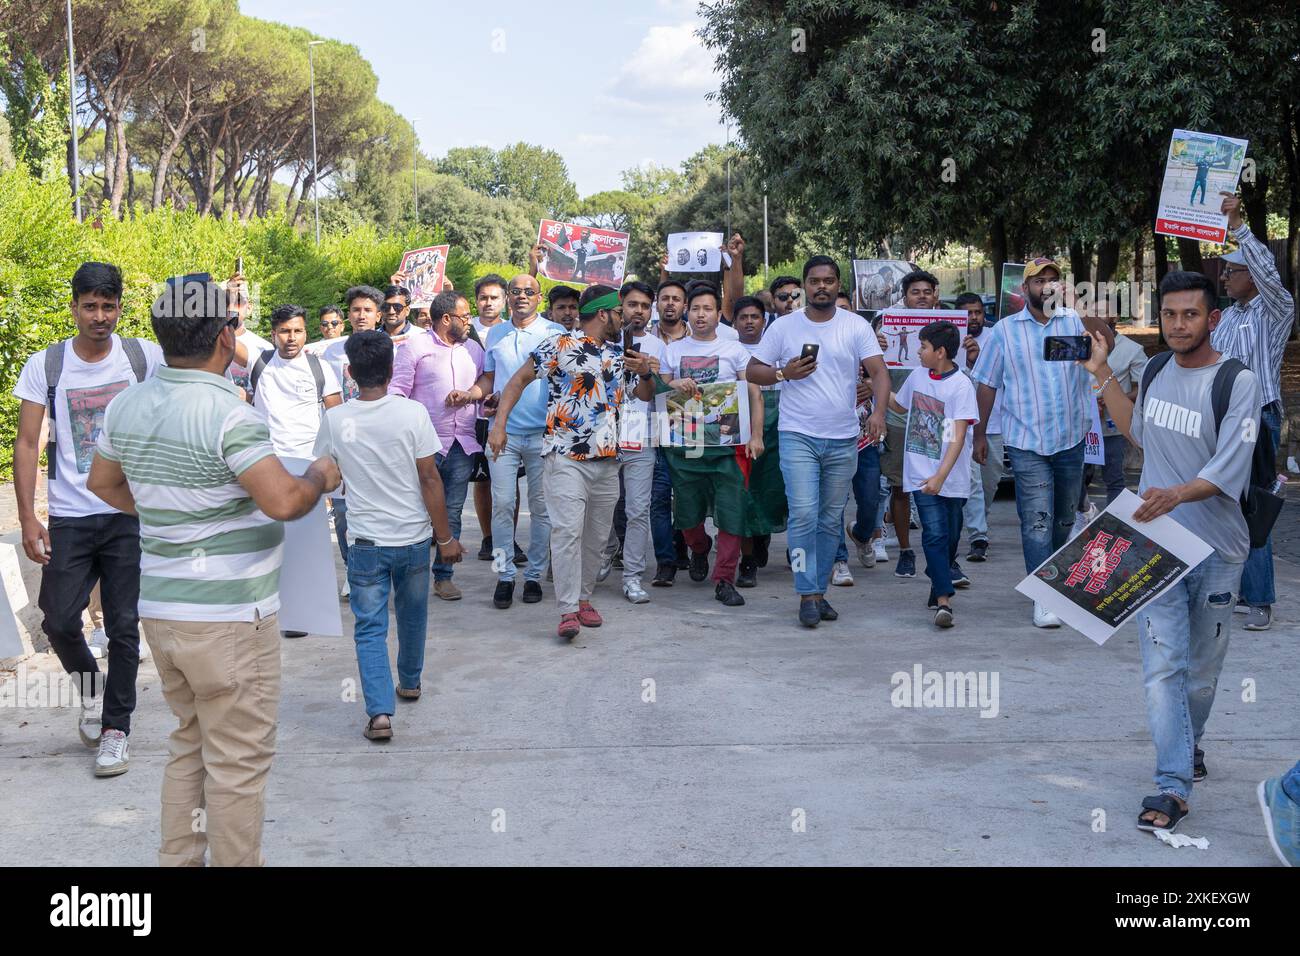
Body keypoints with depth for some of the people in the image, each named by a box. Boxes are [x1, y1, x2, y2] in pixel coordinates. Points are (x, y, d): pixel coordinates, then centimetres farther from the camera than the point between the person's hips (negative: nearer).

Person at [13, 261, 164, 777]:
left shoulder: (145, 357, -1)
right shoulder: (44, 365, 0)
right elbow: (27, 444, 0)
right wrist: (28, 519, -6)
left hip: (131, 515, 0)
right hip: (70, 518, 0)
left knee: (124, 628, 2)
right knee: (58, 620, -2)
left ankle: (115, 730, 14)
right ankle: (90, 684, 29)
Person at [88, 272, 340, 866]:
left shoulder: (127, 406, 5)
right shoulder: (228, 415, -20)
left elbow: (102, 482, 19)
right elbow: (284, 501, -28)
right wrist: (321, 477, -8)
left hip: (159, 608, 8)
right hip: (227, 616, -8)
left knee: (190, 743, 22)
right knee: (238, 762, 4)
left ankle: (179, 859, 29)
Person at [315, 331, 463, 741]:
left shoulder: (335, 420, -7)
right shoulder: (412, 413, -12)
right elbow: (429, 479, -10)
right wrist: (446, 537, -3)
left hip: (365, 541, -1)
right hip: (413, 537, 1)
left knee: (370, 628, 4)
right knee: (412, 616, 22)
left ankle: (379, 711, -9)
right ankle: (409, 682, 41)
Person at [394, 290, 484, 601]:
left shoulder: (474, 349, 14)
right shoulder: (415, 347, -1)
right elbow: (397, 390, -4)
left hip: (463, 445, 4)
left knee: (452, 512, 7)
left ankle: (443, 575, 14)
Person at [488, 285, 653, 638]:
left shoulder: (619, 352, 15)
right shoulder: (559, 345, -3)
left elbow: (645, 394, 23)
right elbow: (519, 380, -2)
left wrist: (646, 373, -1)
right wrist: (499, 424, -12)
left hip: (607, 459, 6)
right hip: (566, 457, -6)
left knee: (597, 535, 9)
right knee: (568, 530, -15)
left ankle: (583, 597, 23)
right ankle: (568, 611, -14)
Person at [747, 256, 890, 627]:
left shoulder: (856, 326, 3)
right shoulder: (784, 327, 3)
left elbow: (879, 373, -5)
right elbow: (752, 372, 7)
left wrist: (878, 410, -23)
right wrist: (785, 373, -12)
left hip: (844, 440, 2)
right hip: (798, 436, -2)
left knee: (831, 521, 9)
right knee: (803, 515, -13)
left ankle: (819, 590, 21)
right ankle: (807, 595, -7)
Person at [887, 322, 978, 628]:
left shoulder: (961, 386, -12)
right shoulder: (917, 375, 6)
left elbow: (958, 436, -19)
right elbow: (900, 406, 28)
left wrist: (940, 477, -27)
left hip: (951, 477, -2)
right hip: (921, 474, 3)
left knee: (950, 535, 13)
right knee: (935, 534, -10)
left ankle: (942, 572, 41)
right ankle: (942, 599, -15)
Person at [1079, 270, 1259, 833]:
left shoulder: (1238, 381, -11)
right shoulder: (1157, 370, 6)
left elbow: (1228, 471, -20)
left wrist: (1175, 495, -38)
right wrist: (1103, 375, 15)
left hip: (1216, 551, -2)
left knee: (1202, 668, 12)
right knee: (1163, 665, -8)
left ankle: (1188, 744, 38)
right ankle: (1173, 785, -7)